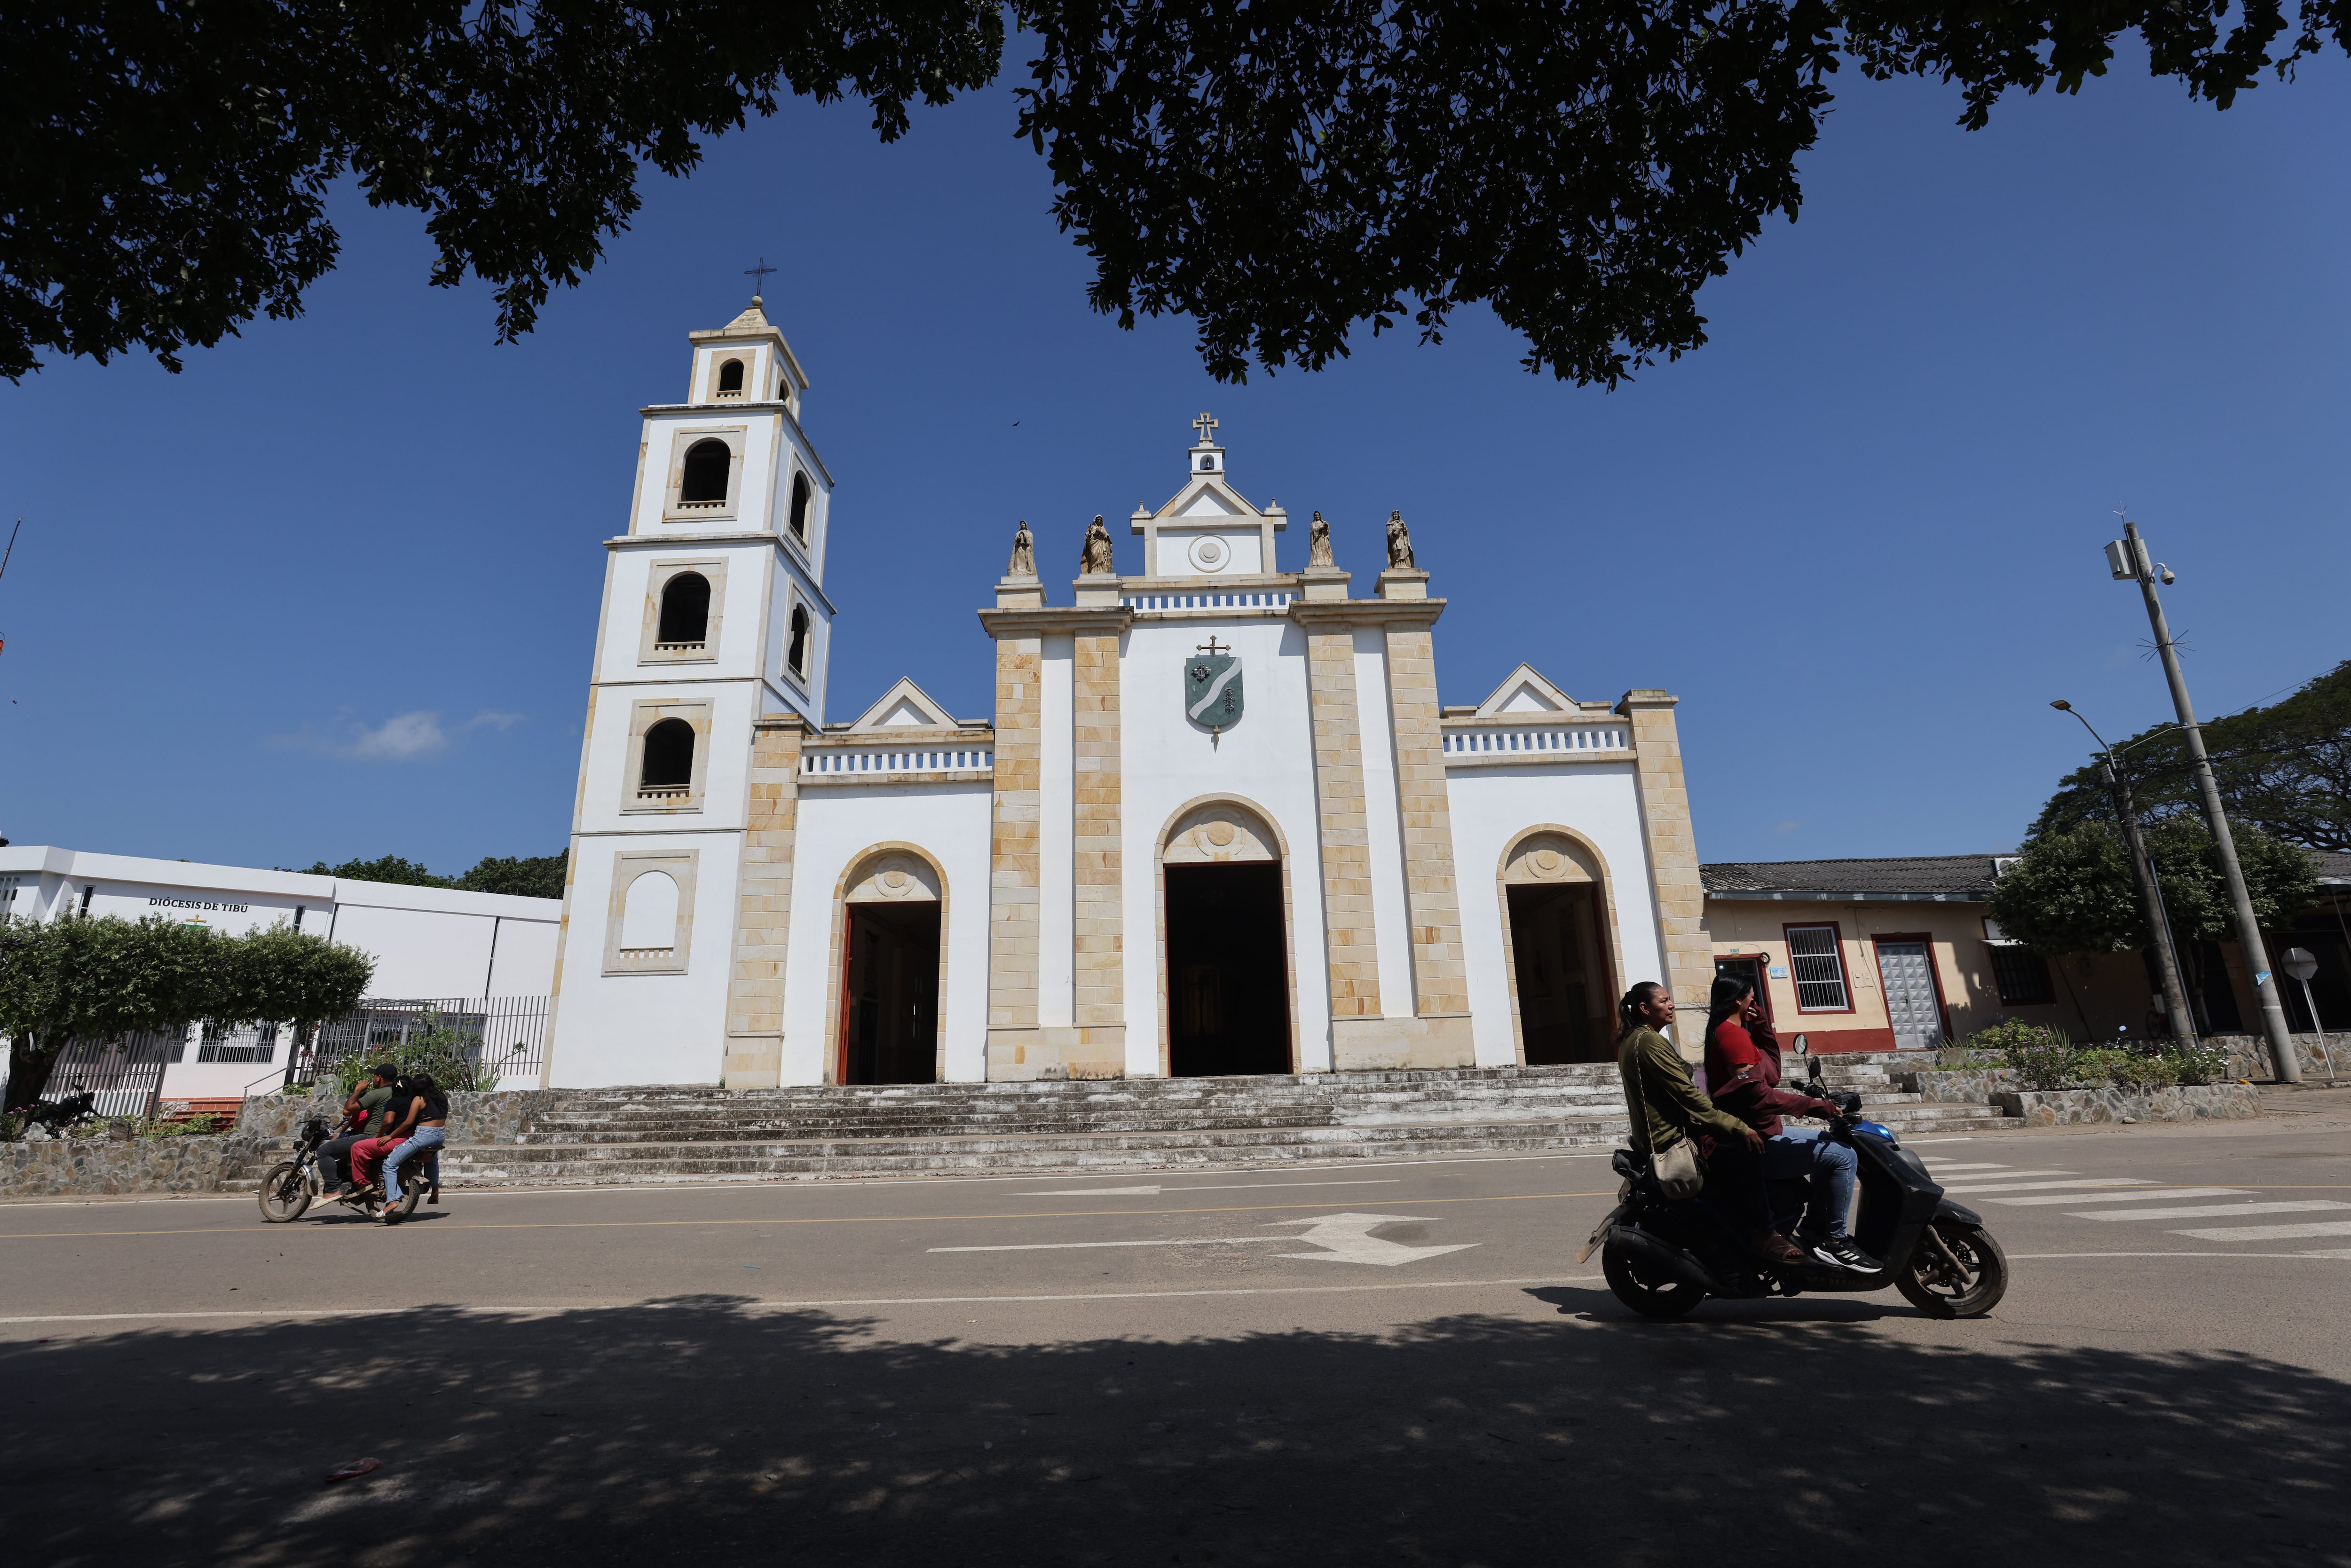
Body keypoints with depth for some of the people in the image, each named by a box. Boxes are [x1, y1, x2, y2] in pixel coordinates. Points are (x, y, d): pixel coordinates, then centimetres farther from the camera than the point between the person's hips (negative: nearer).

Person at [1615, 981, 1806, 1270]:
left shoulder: (1630, 1040, 15)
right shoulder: (1650, 1042, -17)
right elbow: (1688, 1095, -21)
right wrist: (1738, 1127, -19)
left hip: (1653, 1135, 11)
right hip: (1670, 1140, -11)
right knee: (1746, 1152, -17)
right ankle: (1761, 1238, -10)